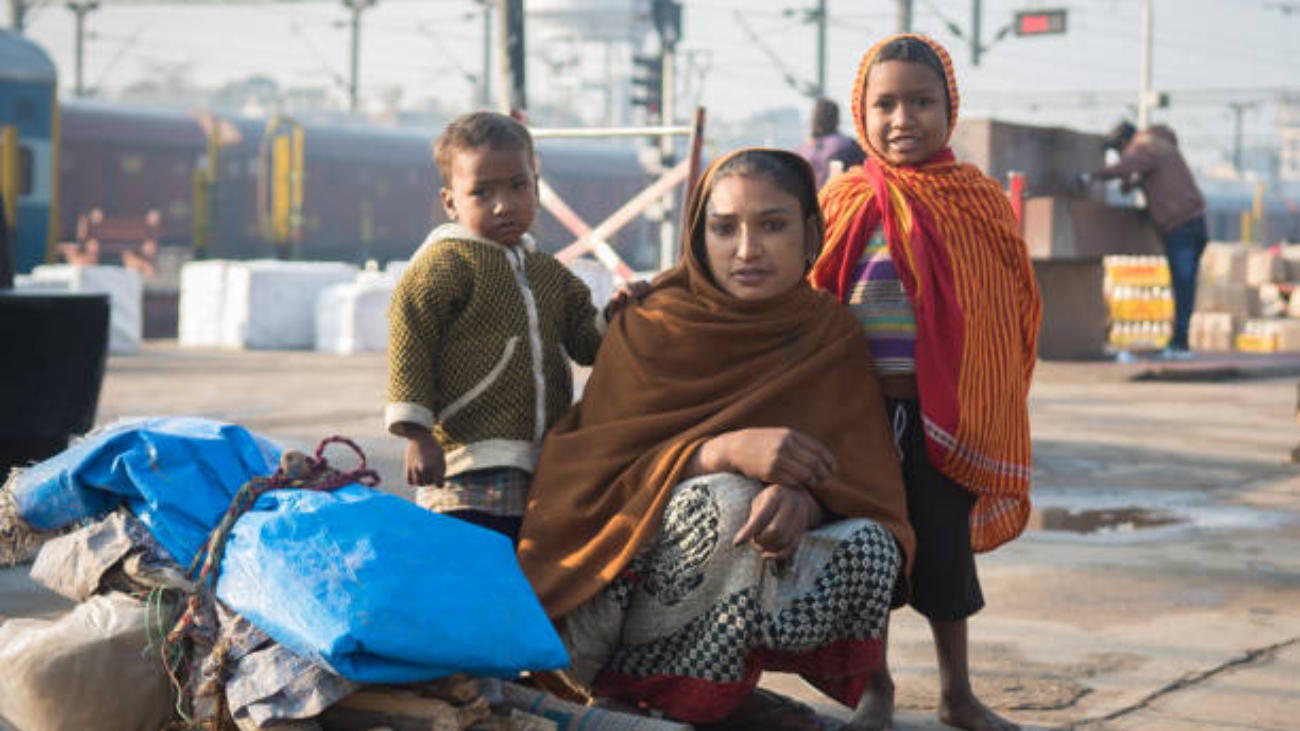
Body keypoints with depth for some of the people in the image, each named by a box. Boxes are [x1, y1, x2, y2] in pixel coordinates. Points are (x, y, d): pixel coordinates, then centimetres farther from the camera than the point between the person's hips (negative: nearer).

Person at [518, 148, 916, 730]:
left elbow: (862, 481, -6)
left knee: (869, 548, -25)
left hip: (760, 577, 3)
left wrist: (802, 498, -32)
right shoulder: (650, 330, -4)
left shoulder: (830, 337, 3)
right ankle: (634, 682, -15)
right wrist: (727, 452, -30)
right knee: (728, 501, -32)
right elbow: (594, 470, -13)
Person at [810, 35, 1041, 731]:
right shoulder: (841, 203, -1)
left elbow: (1008, 316, 2)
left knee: (943, 550, 9)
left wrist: (980, 415, -3)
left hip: (943, 413, 0)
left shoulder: (979, 202, -2)